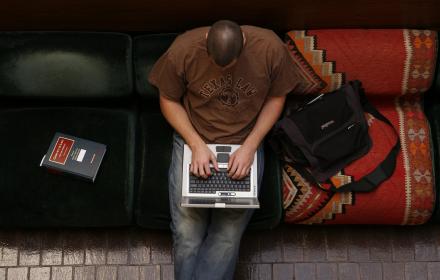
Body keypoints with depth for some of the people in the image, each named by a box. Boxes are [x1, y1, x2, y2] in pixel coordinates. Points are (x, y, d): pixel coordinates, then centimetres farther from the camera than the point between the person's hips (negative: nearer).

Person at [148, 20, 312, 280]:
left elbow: (276, 98, -2)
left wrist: (250, 146, -13)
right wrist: (197, 144, -15)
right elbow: (169, 100, -3)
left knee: (228, 236, -11)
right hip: (194, 141, 0)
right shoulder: (183, 49, -16)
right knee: (186, 234, -8)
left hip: (245, 144, 0)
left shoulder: (271, 48, -15)